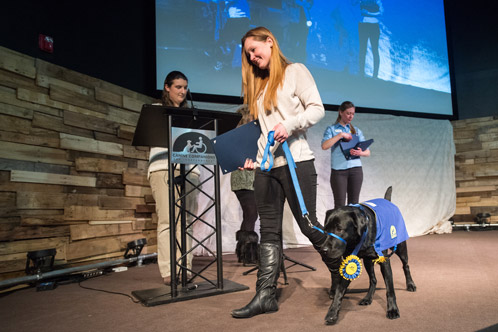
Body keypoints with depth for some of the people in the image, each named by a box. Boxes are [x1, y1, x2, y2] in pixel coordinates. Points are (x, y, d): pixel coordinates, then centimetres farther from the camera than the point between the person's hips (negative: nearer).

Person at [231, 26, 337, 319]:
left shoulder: (295, 71, 4)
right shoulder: (259, 83, 23)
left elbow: (317, 109, -5)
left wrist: (289, 125, -20)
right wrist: (251, 156, 12)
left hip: (296, 161, -6)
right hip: (266, 166, 6)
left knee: (308, 224, -1)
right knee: (269, 230, 4)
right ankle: (266, 295, 7)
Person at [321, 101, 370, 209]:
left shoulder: (356, 130, 17)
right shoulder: (331, 129, 8)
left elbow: (367, 152, 13)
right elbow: (324, 146, -10)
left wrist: (360, 153, -10)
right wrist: (340, 135, -13)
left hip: (355, 169, 3)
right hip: (338, 169, -3)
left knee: (354, 203, 2)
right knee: (340, 205, -5)